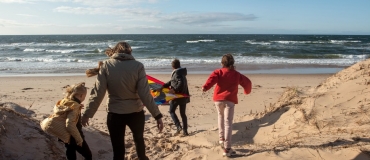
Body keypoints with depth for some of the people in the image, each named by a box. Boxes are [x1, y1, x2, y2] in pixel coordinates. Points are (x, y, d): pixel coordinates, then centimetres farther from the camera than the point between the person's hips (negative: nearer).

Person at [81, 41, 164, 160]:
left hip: (115, 114, -1)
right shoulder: (138, 66, -9)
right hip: (135, 112, 1)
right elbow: (145, 94, -14)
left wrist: (87, 113, 0)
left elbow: (98, 93, -9)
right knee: (139, 139, 28)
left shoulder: (106, 65, -7)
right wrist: (157, 115, -10)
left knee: (118, 150, 10)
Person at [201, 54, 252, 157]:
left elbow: (212, 78, -15)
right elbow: (247, 82, 21)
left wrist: (205, 87, -30)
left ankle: (221, 138, 27)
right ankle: (227, 149, -7)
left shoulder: (218, 72, 7)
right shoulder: (237, 74, 11)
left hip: (218, 99, 2)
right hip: (230, 100, -1)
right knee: (228, 123, -4)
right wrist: (247, 91, 42)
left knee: (221, 116, 29)